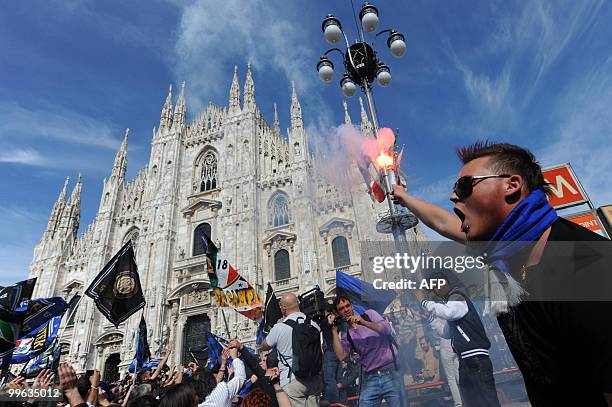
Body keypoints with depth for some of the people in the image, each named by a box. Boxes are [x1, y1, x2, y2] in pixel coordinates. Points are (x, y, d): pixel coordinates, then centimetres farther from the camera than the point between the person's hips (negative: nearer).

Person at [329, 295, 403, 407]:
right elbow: (342, 356, -7)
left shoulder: (369, 314, 4)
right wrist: (334, 330, -7)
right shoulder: (346, 335, 10)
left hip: (390, 373, -2)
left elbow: (387, 329, -11)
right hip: (369, 379, 3)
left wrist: (364, 322, -23)